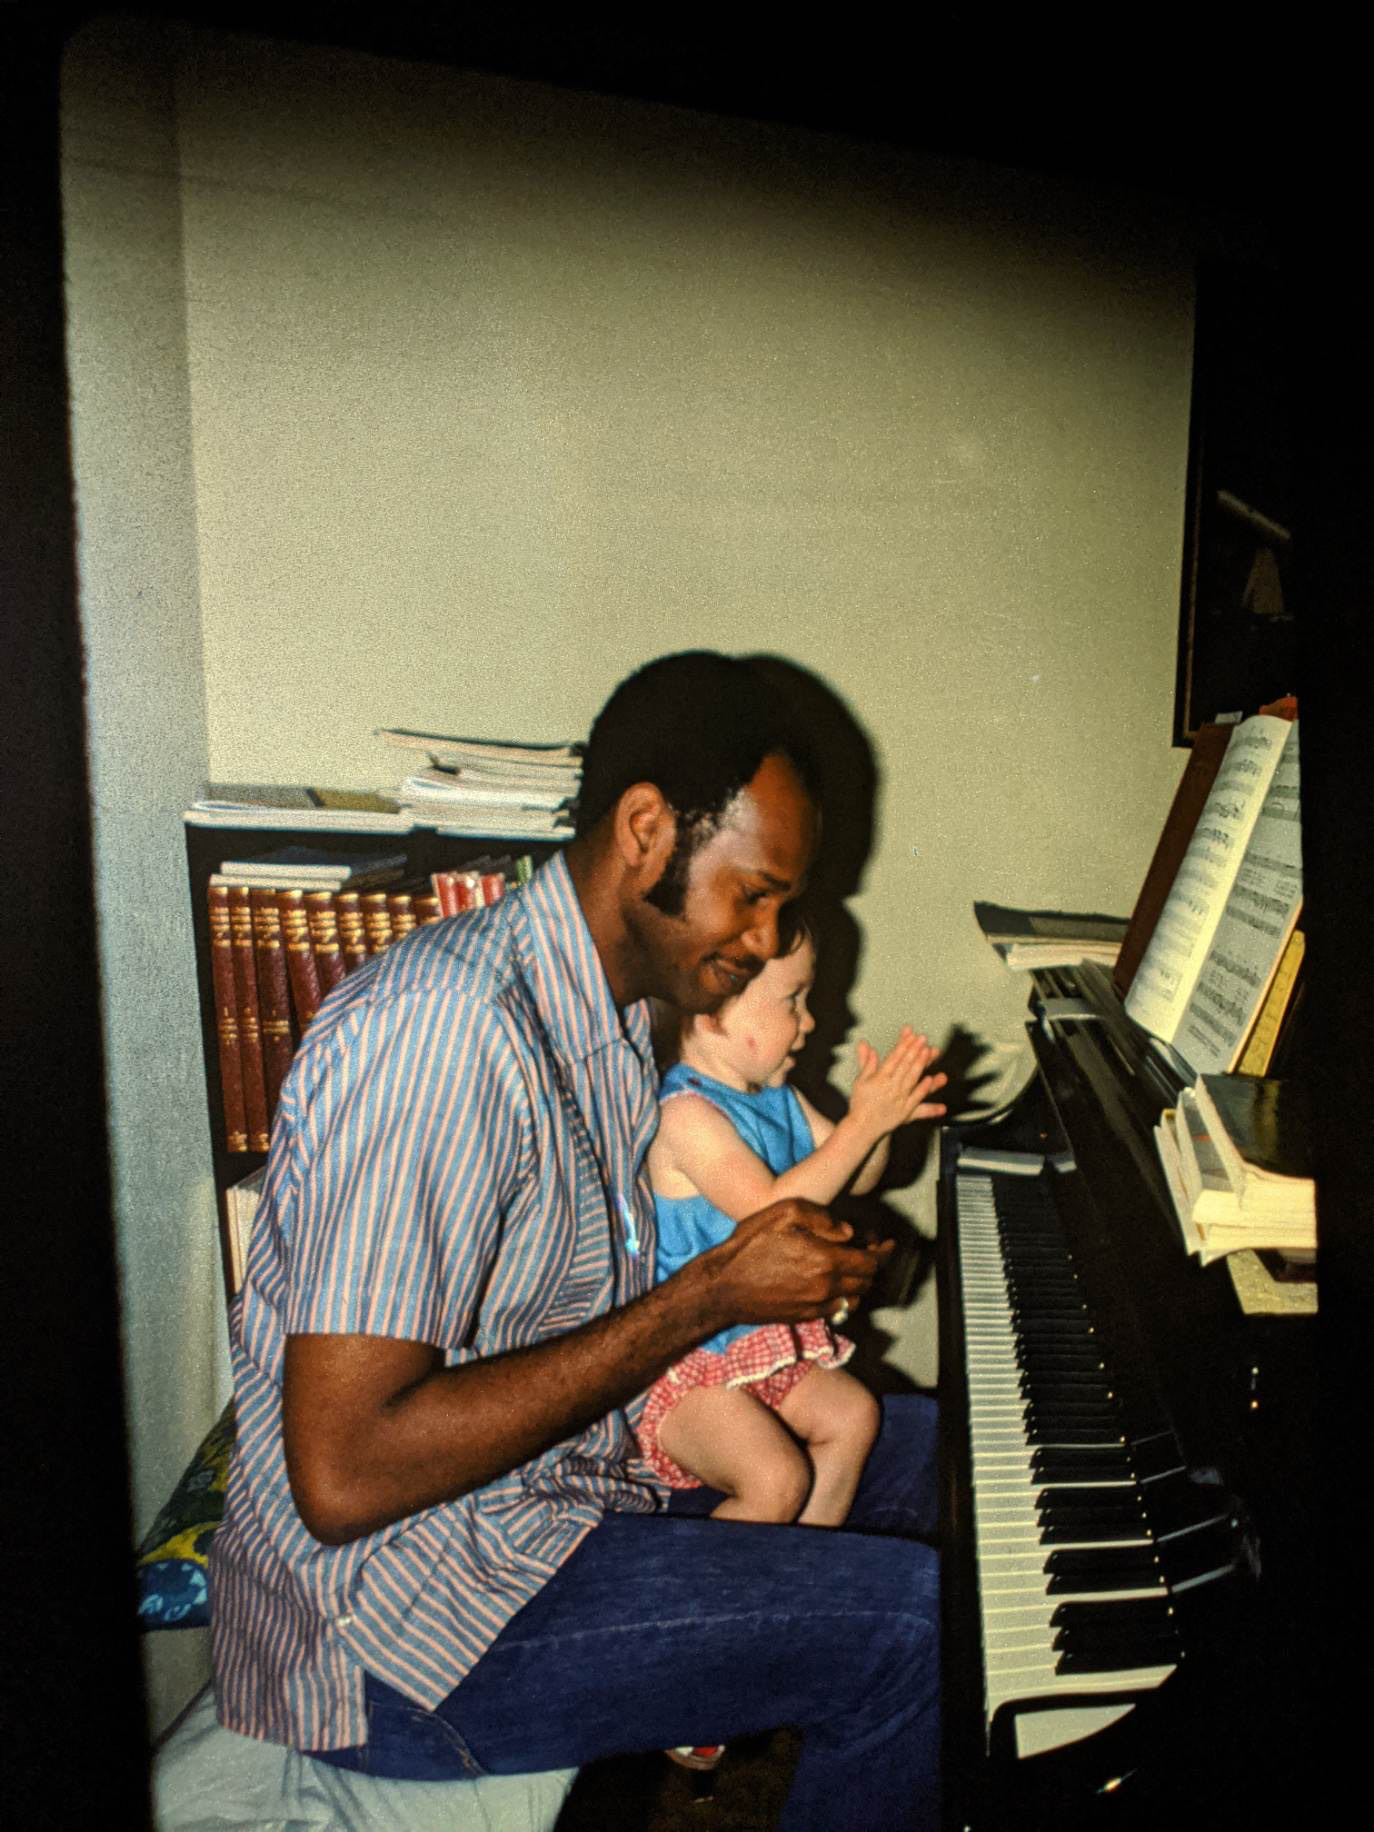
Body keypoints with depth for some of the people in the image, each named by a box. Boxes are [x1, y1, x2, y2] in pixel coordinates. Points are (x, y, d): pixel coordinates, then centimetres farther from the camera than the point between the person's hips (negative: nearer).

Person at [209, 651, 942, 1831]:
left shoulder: (606, 1012, 3)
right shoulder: (443, 1028, -28)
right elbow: (344, 1476, -30)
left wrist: (792, 1253, -3)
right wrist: (711, 1296, -25)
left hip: (575, 1464, 9)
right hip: (393, 1627, -9)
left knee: (937, 1452, 13)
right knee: (924, 1624, -18)